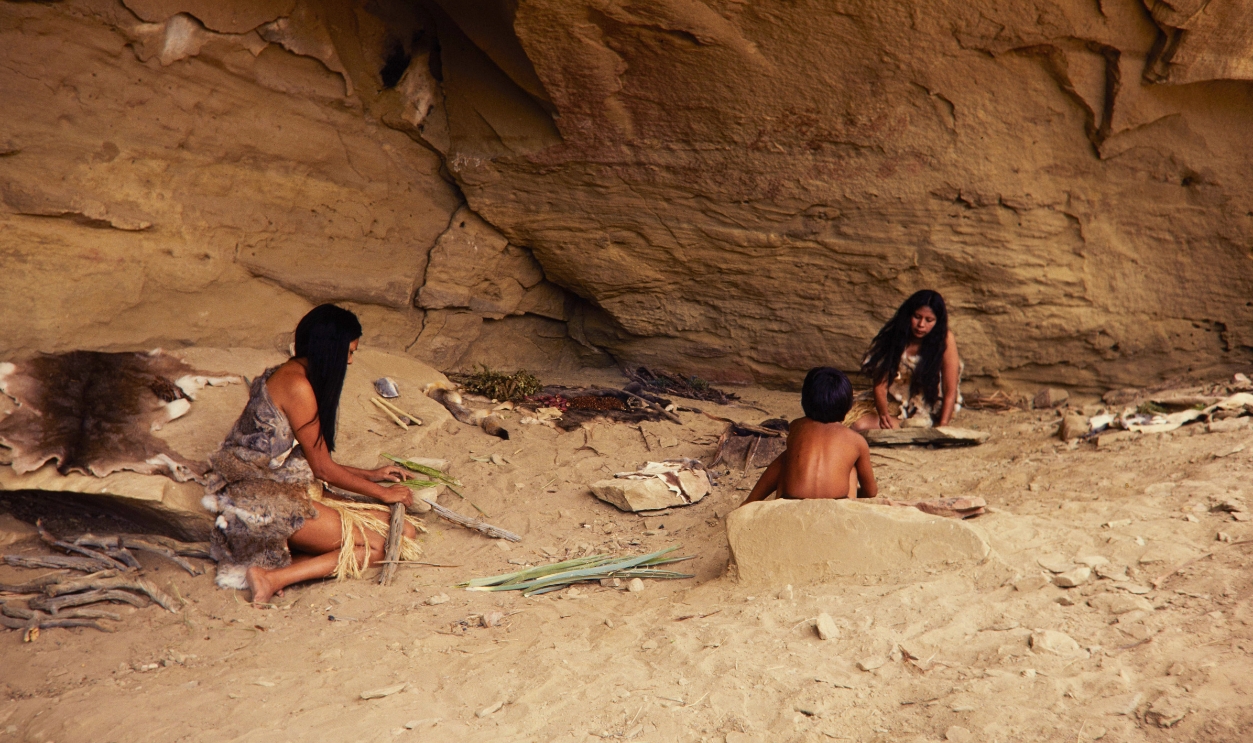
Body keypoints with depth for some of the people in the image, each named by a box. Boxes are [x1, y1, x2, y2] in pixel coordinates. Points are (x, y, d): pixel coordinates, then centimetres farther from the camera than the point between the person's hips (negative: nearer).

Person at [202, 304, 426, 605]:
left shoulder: (291, 375, 14)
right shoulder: (296, 385, -16)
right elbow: (322, 468, -10)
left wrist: (370, 475, 20)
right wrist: (383, 492, 1)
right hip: (264, 499, -10)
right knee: (375, 545, -12)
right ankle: (273, 577, -18)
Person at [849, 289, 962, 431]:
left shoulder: (945, 339, -15)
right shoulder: (894, 337, -11)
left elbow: (950, 392, -12)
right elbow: (880, 385, -14)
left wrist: (942, 427, -22)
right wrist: (884, 414, -33)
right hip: (893, 404, 1)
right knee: (860, 425, -24)